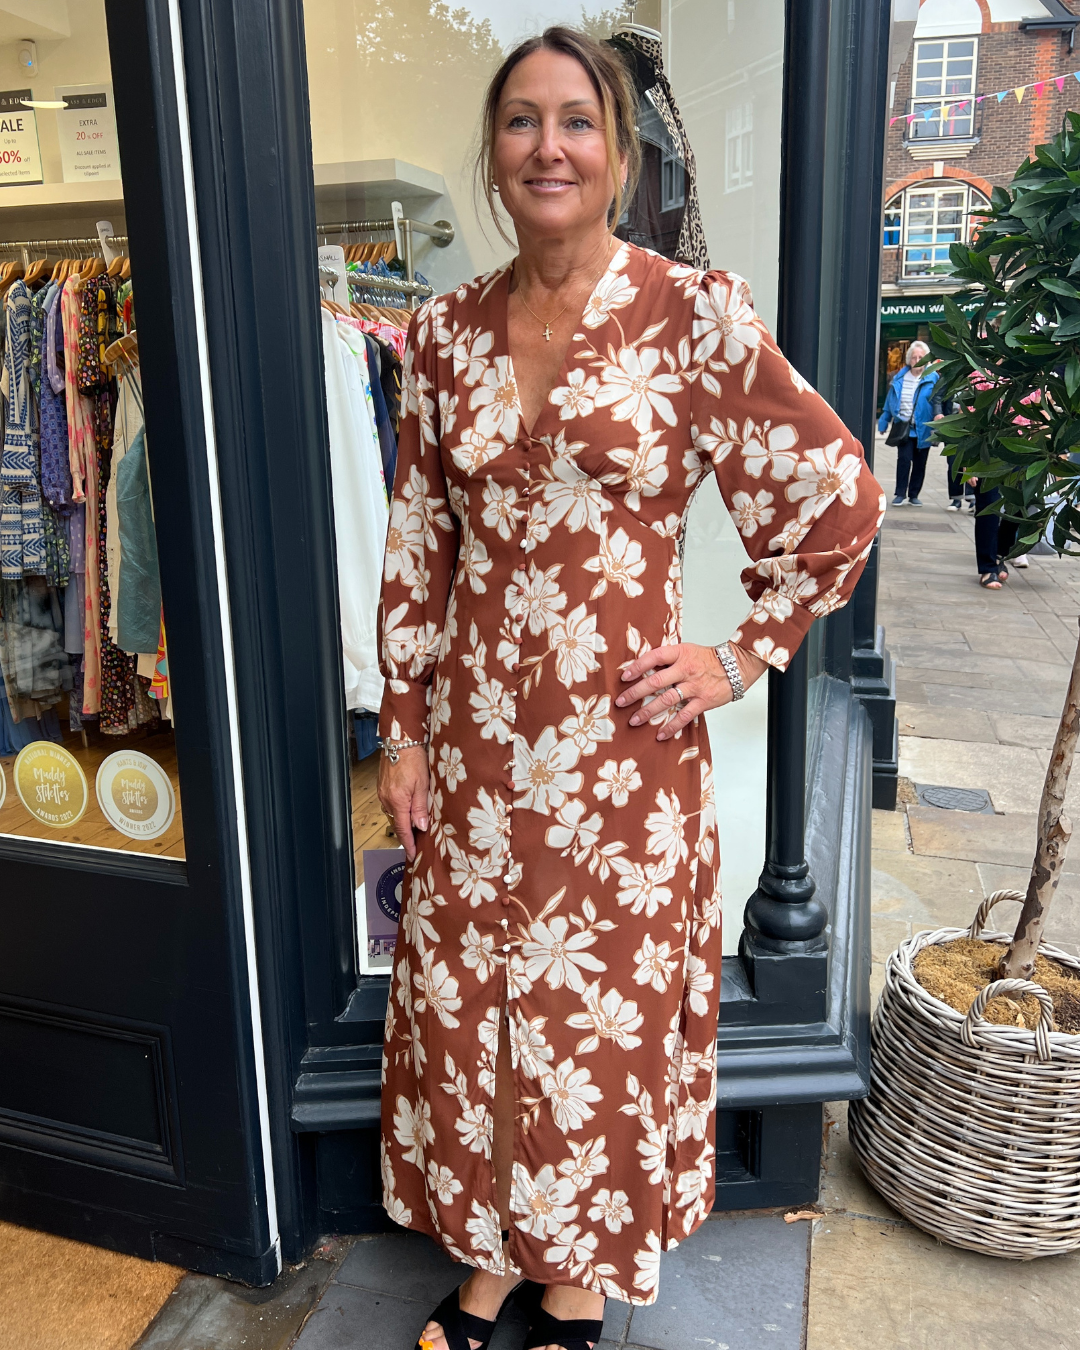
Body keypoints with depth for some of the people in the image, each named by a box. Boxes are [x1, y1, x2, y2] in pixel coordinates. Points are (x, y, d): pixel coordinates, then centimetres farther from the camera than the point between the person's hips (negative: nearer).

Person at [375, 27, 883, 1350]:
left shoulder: (695, 315, -8)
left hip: (621, 742, -3)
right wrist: (402, 727, 6)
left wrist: (742, 658, -3)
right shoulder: (448, 331, 4)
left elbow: (841, 499, -3)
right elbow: (415, 544, 7)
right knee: (468, 998, 15)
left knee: (605, 1013, 12)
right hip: (472, 735, 4)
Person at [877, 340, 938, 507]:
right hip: (903, 426, 1)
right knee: (904, 459, -9)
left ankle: (914, 494, 18)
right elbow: (890, 402, 11)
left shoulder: (933, 378, -3)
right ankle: (900, 493, 0)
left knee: (920, 462, 7)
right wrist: (884, 421, 9)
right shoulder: (900, 377, 5)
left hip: (923, 428, -1)